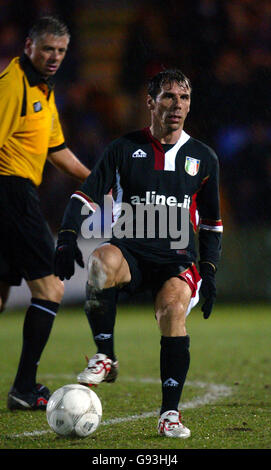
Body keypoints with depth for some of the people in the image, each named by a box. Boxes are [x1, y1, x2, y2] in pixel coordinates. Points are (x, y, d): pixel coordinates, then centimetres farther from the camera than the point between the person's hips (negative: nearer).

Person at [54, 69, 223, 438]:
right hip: (130, 252, -1)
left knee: (173, 305, -32)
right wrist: (67, 238, -14)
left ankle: (170, 414, -22)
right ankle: (105, 359, -22)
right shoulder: (124, 149, 9)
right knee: (102, 260, -38)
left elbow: (211, 222, 22)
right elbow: (86, 197, 3)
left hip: (178, 259, 1)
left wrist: (209, 270, 10)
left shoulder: (203, 158, 14)